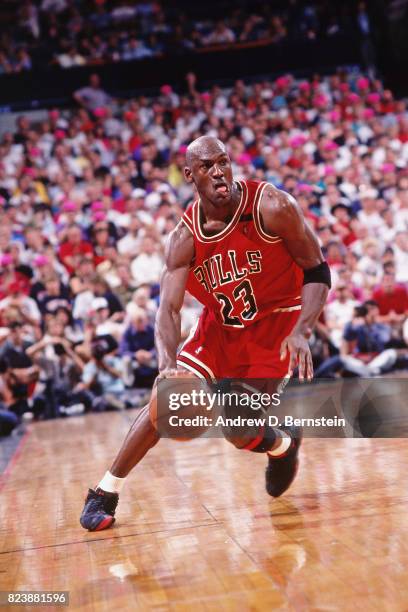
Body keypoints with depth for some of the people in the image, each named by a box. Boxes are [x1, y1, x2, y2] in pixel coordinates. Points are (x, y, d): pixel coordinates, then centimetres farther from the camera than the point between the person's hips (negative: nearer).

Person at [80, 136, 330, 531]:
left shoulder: (272, 208, -21)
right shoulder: (185, 238, -14)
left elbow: (317, 272, -14)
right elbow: (169, 309, -20)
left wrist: (301, 332, -28)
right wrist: (168, 364, -39)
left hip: (274, 324, -2)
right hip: (220, 325, 3)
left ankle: (283, 445, 27)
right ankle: (106, 492, 3)